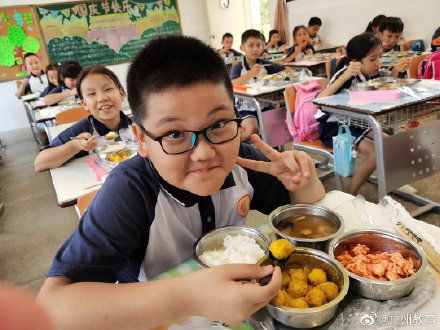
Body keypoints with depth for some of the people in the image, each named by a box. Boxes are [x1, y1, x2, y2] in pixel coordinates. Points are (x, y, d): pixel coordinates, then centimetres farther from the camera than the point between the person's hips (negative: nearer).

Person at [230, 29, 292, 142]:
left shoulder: (265, 64, 9)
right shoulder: (237, 68, -2)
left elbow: (288, 71, 13)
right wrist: (251, 74, -30)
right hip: (246, 108, -3)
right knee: (253, 129, -29)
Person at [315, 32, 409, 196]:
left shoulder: (371, 72, -1)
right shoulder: (345, 74, -25)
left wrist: (395, 70, 1)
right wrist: (345, 76, -48)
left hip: (355, 123, 9)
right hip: (333, 127, -8)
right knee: (376, 153, -21)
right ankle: (350, 196, -9)